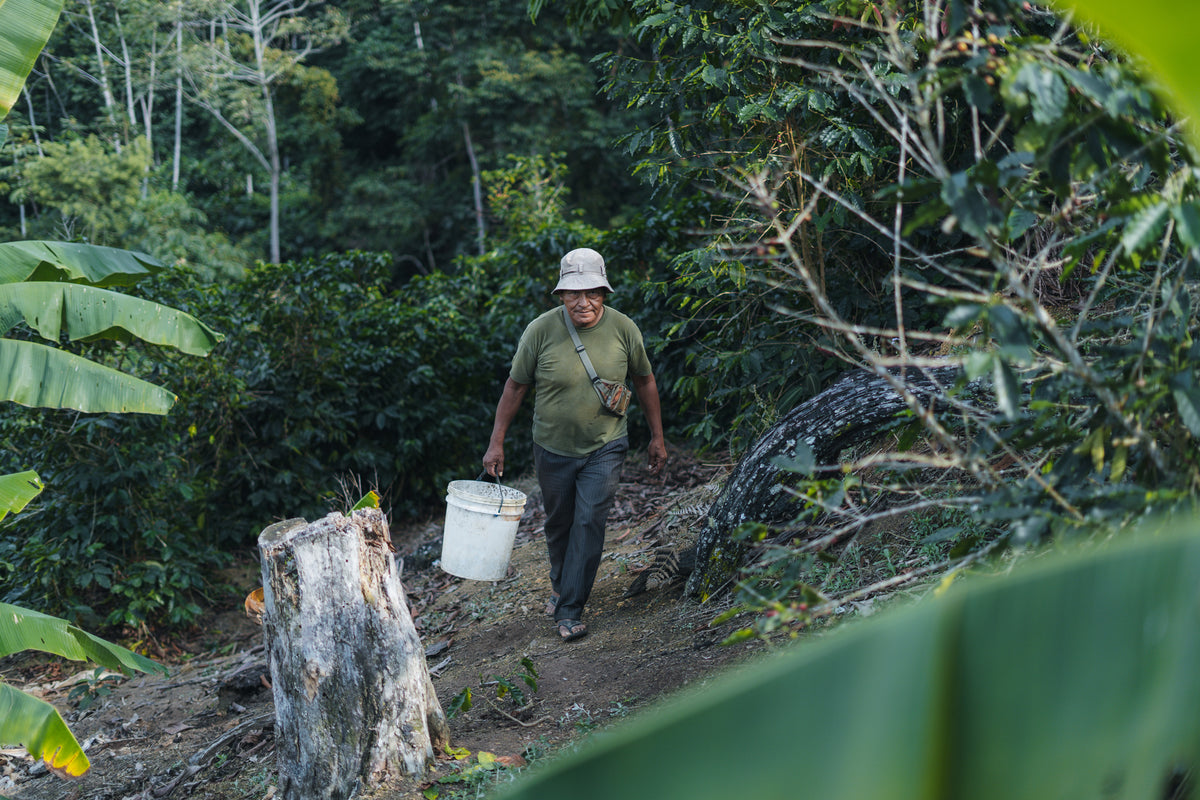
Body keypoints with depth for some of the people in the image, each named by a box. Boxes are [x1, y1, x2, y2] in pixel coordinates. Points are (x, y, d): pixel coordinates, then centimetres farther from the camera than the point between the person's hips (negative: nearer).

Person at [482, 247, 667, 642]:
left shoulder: (623, 328, -11)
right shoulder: (541, 330, -16)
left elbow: (644, 381, 4)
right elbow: (515, 386, -5)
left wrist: (657, 437, 9)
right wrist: (496, 443, -3)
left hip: (605, 447, -1)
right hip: (553, 447, 1)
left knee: (589, 522, -10)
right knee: (558, 524, 16)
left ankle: (570, 609, -1)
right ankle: (561, 586, 42)